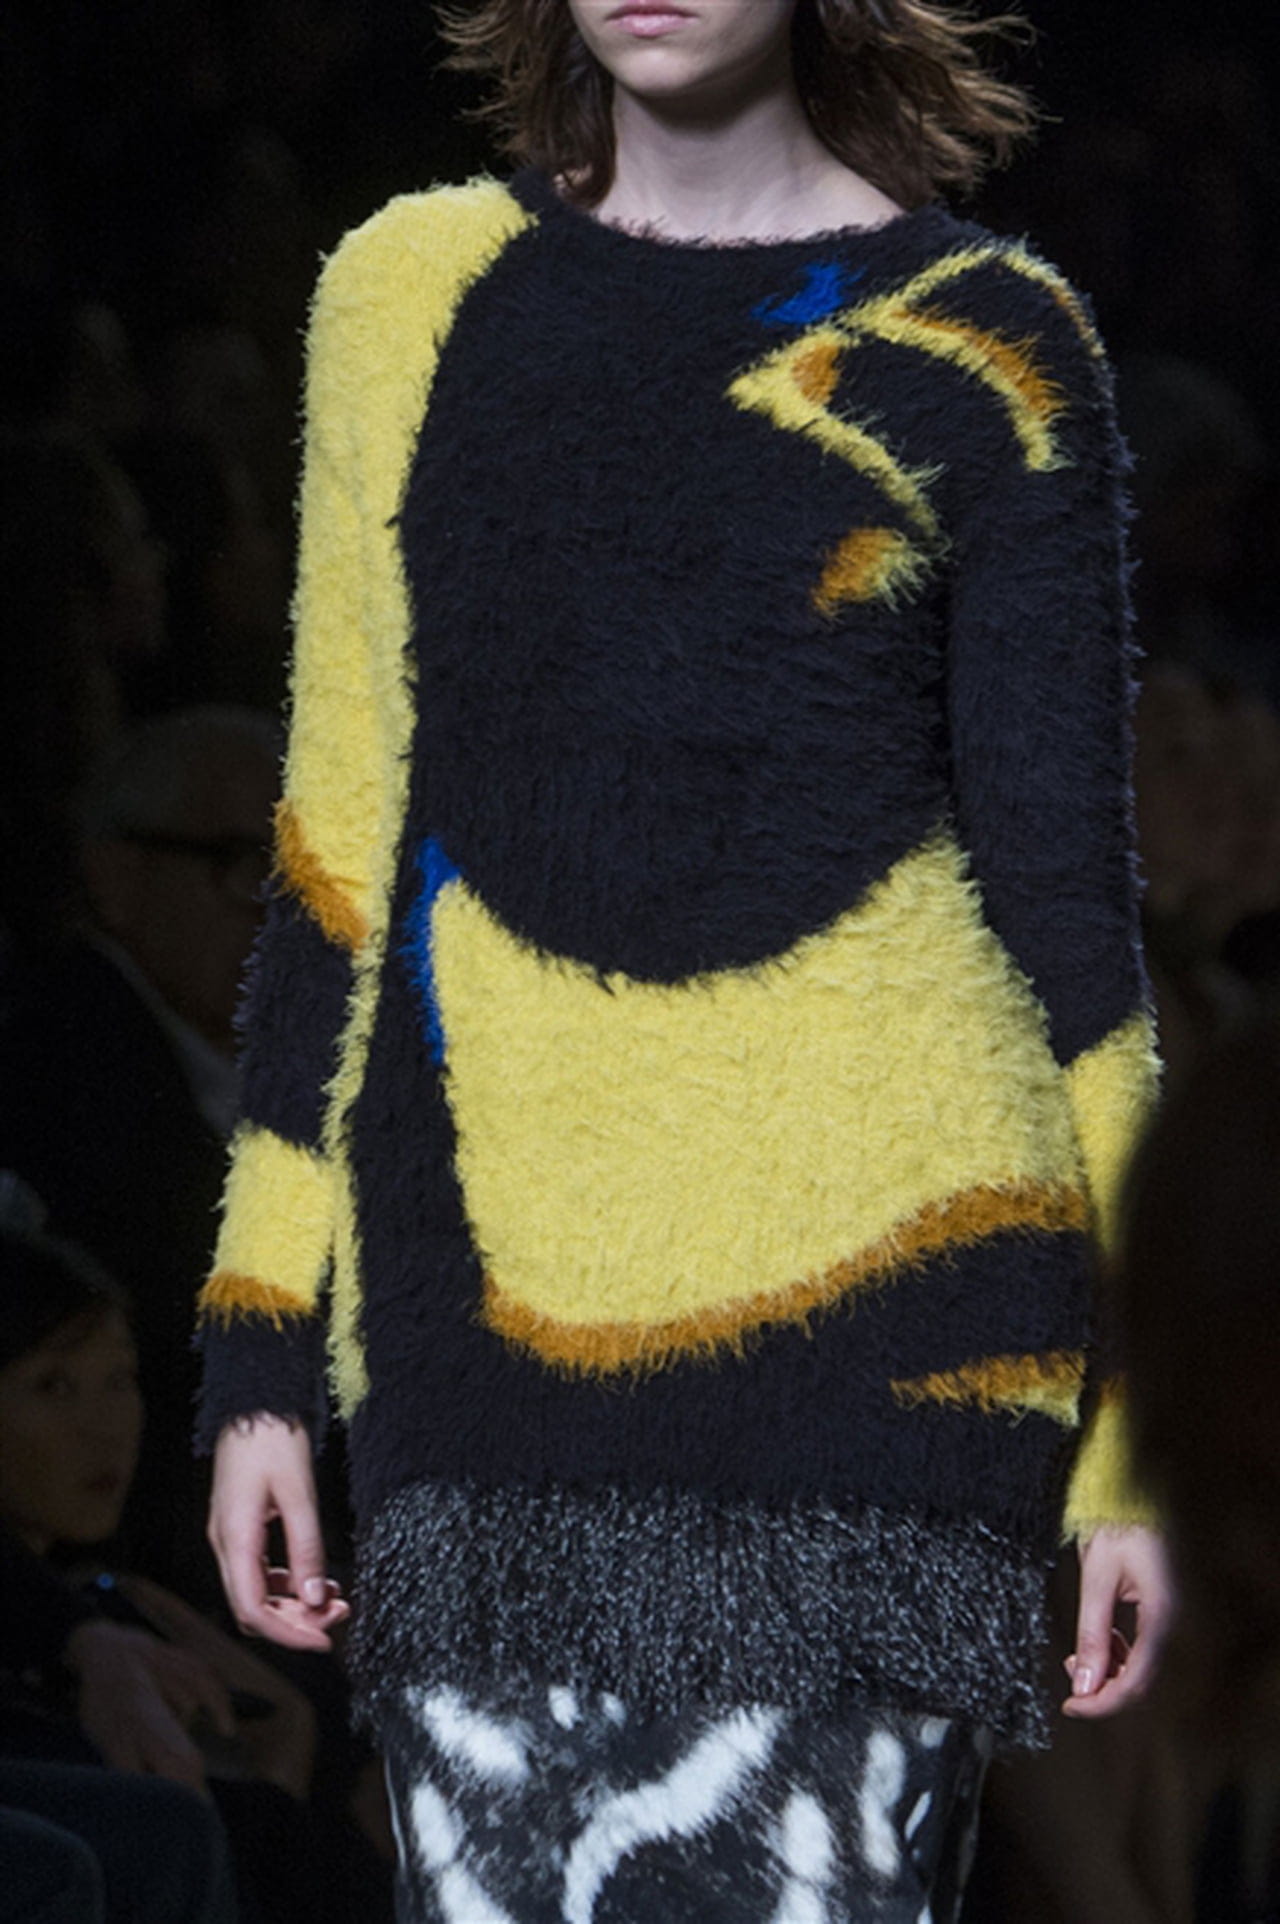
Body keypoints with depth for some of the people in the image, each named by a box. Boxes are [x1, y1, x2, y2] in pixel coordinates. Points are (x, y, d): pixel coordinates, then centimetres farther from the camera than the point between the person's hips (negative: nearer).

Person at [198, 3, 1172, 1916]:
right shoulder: (411, 297, 13)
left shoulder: (984, 343, 4)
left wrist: (1129, 1436, 2)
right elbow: (337, 847, 16)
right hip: (491, 1304, 3)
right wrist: (261, 1355, 11)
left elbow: (1063, 879, 6)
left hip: (859, 1276, -3)